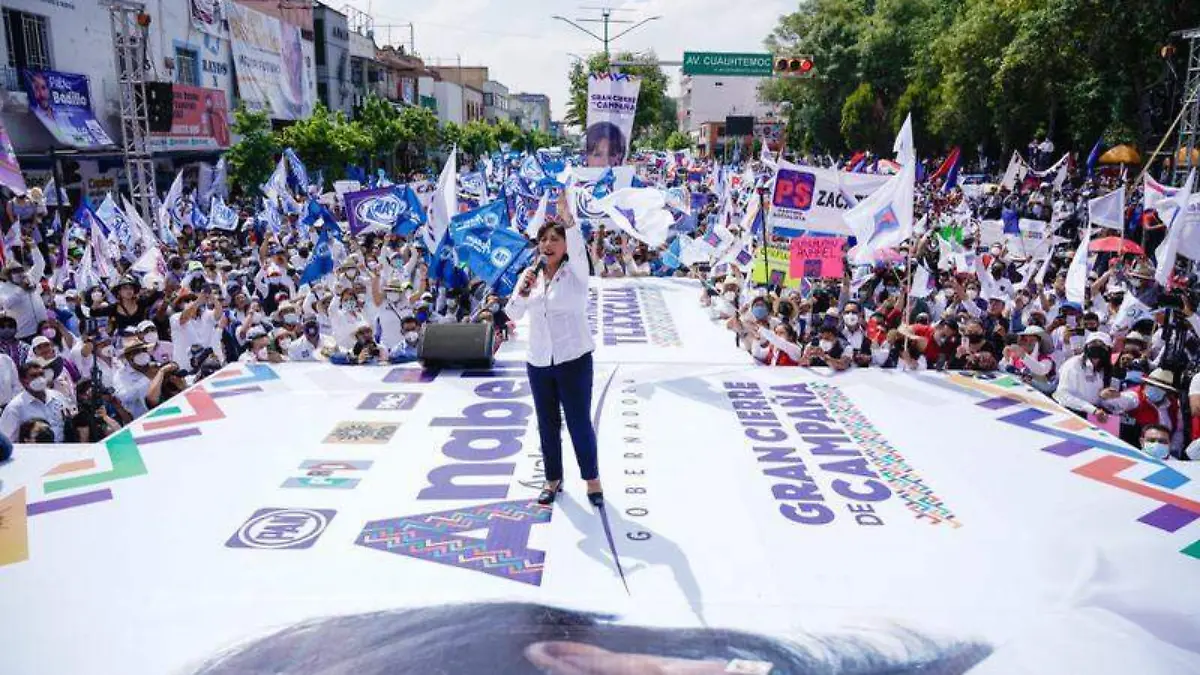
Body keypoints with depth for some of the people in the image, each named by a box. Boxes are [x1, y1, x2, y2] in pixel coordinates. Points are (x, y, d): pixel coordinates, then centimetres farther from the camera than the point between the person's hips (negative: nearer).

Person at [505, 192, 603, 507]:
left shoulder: (576, 272, -5)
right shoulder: (531, 275, 7)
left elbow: (577, 245, -26)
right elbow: (513, 314, 5)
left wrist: (565, 213, -38)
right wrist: (522, 290, -13)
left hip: (574, 360, -4)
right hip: (538, 362, 4)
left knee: (579, 423, 2)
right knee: (547, 425, 13)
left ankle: (592, 478, 20)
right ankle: (553, 479, 28)